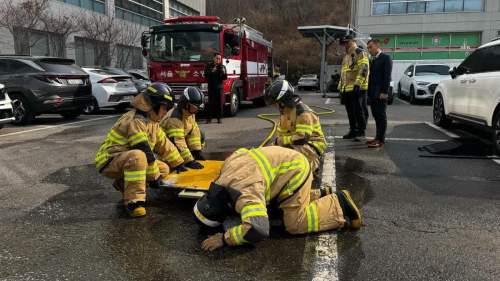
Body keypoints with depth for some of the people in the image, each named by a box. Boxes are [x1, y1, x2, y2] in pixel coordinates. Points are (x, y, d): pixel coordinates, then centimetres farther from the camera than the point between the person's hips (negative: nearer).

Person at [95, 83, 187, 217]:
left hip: (127, 159, 10)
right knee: (138, 156, -40)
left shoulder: (151, 121, 8)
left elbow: (164, 144, 13)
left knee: (164, 168, 3)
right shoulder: (135, 121, -23)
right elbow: (145, 150, -26)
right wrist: (154, 176, -21)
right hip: (109, 160, -10)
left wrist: (178, 164, 16)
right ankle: (133, 201, -34)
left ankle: (123, 183, 9)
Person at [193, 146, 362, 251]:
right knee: (284, 207, 20)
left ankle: (339, 204, 2)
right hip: (288, 163, 10)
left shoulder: (245, 195, -35)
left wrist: (224, 239, -34)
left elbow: (257, 230, -48)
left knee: (295, 223, -9)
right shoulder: (227, 167, -6)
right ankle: (322, 195, 26)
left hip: (295, 171, -10)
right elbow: (241, 152, 17)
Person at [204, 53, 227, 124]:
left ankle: (219, 118, 6)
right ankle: (209, 118, 0)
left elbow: (225, 78, 3)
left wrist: (224, 72, -18)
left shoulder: (222, 67, 7)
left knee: (220, 103, 0)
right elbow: (206, 75, -3)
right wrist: (212, 71, -19)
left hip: (220, 87, 1)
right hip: (211, 87, -1)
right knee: (211, 103, -3)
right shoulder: (209, 66, 6)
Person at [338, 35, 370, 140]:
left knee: (359, 110, -6)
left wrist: (357, 83, -24)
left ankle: (361, 130, 1)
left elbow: (363, 69, -16)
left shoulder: (360, 53, -5)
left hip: (357, 88, -9)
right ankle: (353, 130, 18)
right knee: (350, 112, 11)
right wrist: (341, 87, 23)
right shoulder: (347, 56, 24)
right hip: (346, 89, 9)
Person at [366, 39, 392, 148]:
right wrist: (369, 92, 12)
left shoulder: (386, 58, -7)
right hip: (372, 94, 8)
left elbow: (387, 76, -14)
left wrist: (384, 92, -19)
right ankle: (378, 137, 18)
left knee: (381, 116, -5)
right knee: (376, 116, 11)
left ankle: (381, 140, -2)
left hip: (380, 93, -8)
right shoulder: (373, 60, 18)